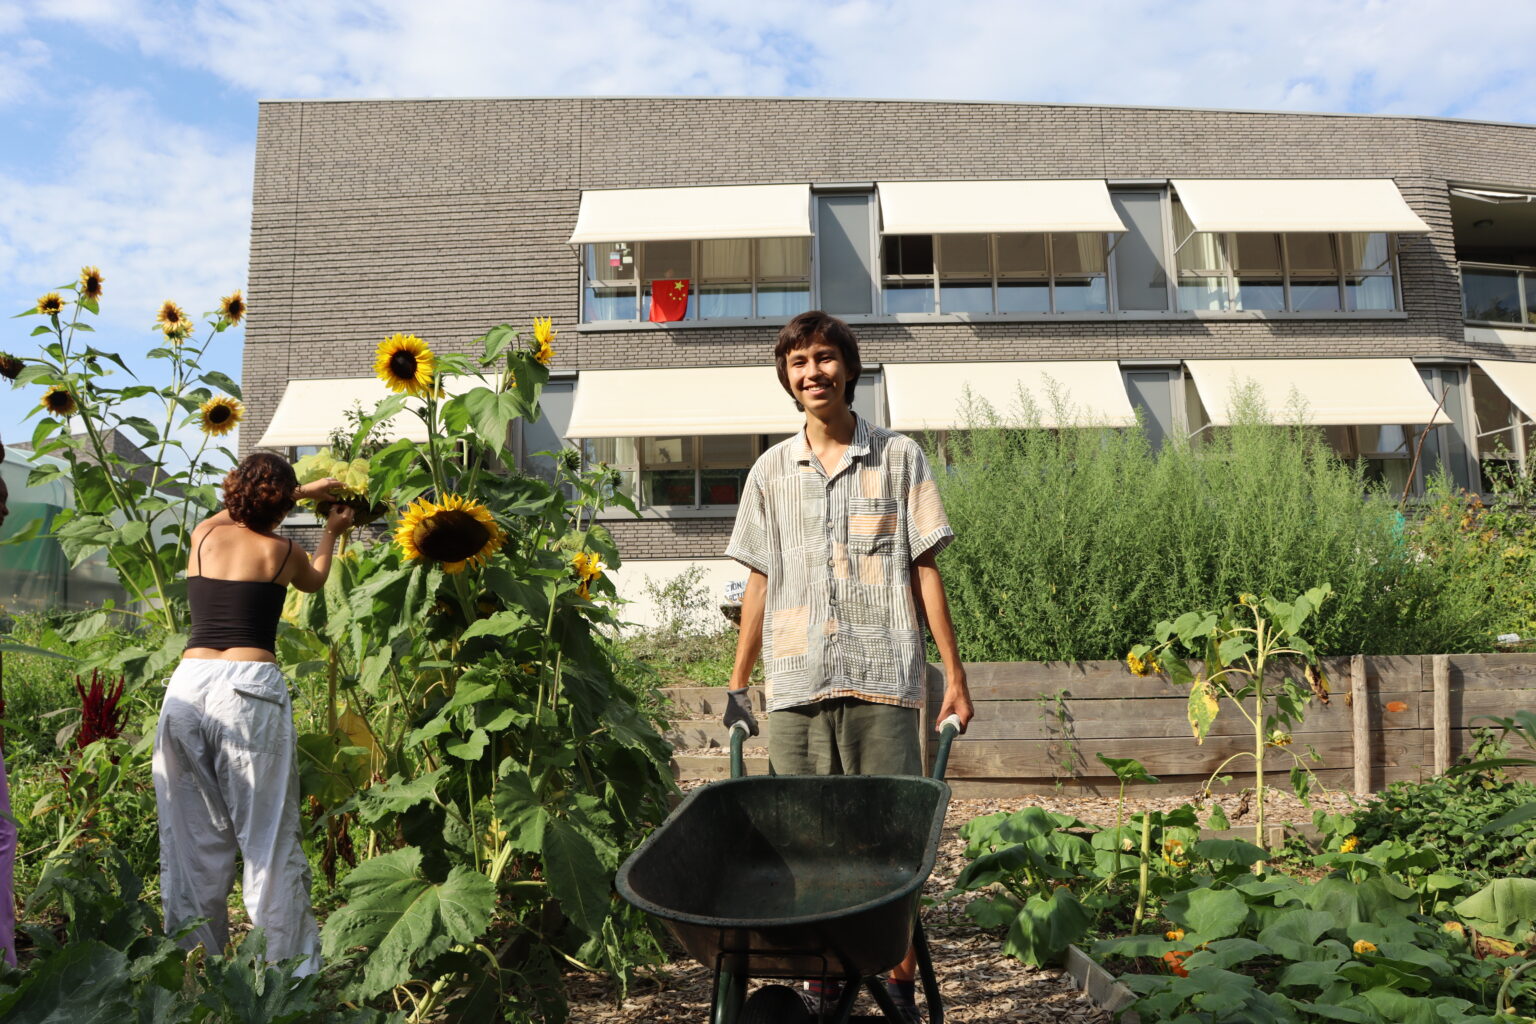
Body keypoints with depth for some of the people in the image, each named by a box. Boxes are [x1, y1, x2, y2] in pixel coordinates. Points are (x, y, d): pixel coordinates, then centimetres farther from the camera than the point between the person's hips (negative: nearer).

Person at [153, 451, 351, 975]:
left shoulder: (204, 533, 12)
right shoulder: (283, 553, 5)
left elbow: (235, 513, 37)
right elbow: (314, 579, 29)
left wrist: (305, 490, 44)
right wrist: (331, 532, 44)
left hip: (188, 684, 4)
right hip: (250, 685, -4)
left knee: (192, 841, 13)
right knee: (270, 840, 0)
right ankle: (293, 971, 4)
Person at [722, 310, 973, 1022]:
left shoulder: (899, 457, 6)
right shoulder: (772, 470, 12)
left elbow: (925, 571, 5)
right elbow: (759, 584, 14)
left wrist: (955, 677, 2)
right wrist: (737, 685, 12)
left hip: (882, 680, -2)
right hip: (795, 689, 2)